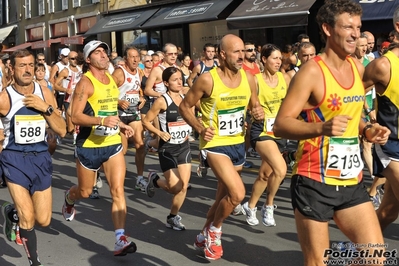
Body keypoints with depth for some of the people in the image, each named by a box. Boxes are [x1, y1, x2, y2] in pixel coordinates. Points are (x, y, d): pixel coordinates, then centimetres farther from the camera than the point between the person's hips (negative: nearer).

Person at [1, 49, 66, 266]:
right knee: (28, 219, -8)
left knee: (43, 221, 8)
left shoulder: (45, 94, -2)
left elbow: (62, 131, -5)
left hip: (41, 158, 4)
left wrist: (46, 108, -16)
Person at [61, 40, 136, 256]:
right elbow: (75, 116, -20)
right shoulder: (85, 83, -12)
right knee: (85, 192, 14)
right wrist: (102, 121, -32)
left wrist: (121, 125, 12)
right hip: (89, 146, -5)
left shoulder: (111, 80, 10)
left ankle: (120, 239, -9)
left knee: (118, 190, -8)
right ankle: (69, 197, 50)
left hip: (113, 144, 5)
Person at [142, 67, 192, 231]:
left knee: (184, 187, 3)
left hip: (184, 147, 5)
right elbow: (146, 121, -8)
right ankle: (155, 180, 24)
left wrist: (189, 131, 3)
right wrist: (160, 133, -20)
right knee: (176, 188, -7)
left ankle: (173, 217, 21)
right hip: (167, 149, -5)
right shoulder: (162, 101, -12)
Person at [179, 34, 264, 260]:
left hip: (238, 144, 6)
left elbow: (255, 105, 13)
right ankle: (214, 231, 8)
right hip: (215, 144, -6)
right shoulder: (208, 80, -16)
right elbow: (184, 107, -6)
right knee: (238, 193, -20)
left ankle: (204, 237, 39)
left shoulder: (248, 78, -2)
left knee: (224, 196, 16)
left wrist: (259, 112, -10)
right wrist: (200, 128, -21)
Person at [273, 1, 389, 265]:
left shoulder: (357, 68, 9)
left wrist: (367, 129, 3)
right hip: (315, 182, -7)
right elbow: (280, 125, -17)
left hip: (351, 181, 7)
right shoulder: (311, 72, -13)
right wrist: (321, 128, -33)